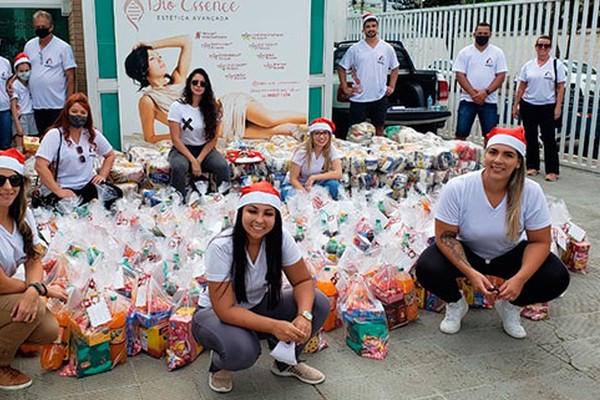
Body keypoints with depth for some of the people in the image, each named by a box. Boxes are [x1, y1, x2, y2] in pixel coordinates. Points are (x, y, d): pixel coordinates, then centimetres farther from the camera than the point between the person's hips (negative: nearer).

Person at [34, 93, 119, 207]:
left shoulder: (93, 134, 11)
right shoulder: (54, 135, -5)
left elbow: (110, 155, 25)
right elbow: (40, 166, -14)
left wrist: (102, 175, 8)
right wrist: (58, 191, -19)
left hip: (89, 185, 5)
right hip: (64, 190, -5)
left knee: (117, 194, -24)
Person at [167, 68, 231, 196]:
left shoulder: (212, 108, -1)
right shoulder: (177, 106, -8)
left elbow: (213, 139, -2)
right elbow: (176, 139, -10)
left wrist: (199, 160, -15)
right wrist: (193, 161, -19)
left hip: (205, 149, 2)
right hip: (182, 149, -2)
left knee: (223, 166, -28)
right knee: (179, 167, -36)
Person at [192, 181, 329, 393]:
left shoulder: (280, 237, -17)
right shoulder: (221, 247, -29)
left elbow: (303, 281, -11)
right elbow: (225, 310, -29)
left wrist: (304, 316, -32)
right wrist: (274, 326, -38)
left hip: (258, 306, 5)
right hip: (216, 313, -5)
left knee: (318, 302, -16)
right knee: (241, 349, -38)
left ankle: (286, 362, 8)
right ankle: (219, 364, 1)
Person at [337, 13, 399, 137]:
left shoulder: (387, 48, 5)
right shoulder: (355, 49, 0)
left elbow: (395, 68, 17)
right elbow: (341, 68, 6)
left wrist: (391, 86, 7)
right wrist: (345, 88, 0)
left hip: (380, 98, 2)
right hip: (358, 98, -2)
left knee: (379, 129, 11)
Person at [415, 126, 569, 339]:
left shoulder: (531, 192, -21)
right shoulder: (457, 188, -25)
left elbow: (540, 241, -13)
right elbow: (445, 236, -20)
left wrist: (521, 278, -29)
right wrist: (471, 273, -33)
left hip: (510, 254, 2)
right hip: (465, 252, -1)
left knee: (557, 279, -22)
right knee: (427, 269, -30)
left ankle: (509, 305, 10)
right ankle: (455, 304, 6)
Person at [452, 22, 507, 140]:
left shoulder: (497, 53, 7)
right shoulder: (465, 52, 6)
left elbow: (501, 76, 1)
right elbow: (460, 75, -1)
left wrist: (486, 92, -13)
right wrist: (473, 93, -12)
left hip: (489, 101, 0)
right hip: (467, 100, 0)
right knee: (461, 133, -1)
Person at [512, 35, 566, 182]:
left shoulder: (557, 65, 0)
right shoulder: (528, 65, 9)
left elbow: (561, 88, -2)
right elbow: (521, 87, 11)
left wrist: (558, 107, -10)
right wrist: (516, 105, 6)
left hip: (548, 107, -3)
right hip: (528, 106, 3)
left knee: (549, 138, -5)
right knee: (530, 137, 8)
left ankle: (552, 171, -2)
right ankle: (532, 166, 19)